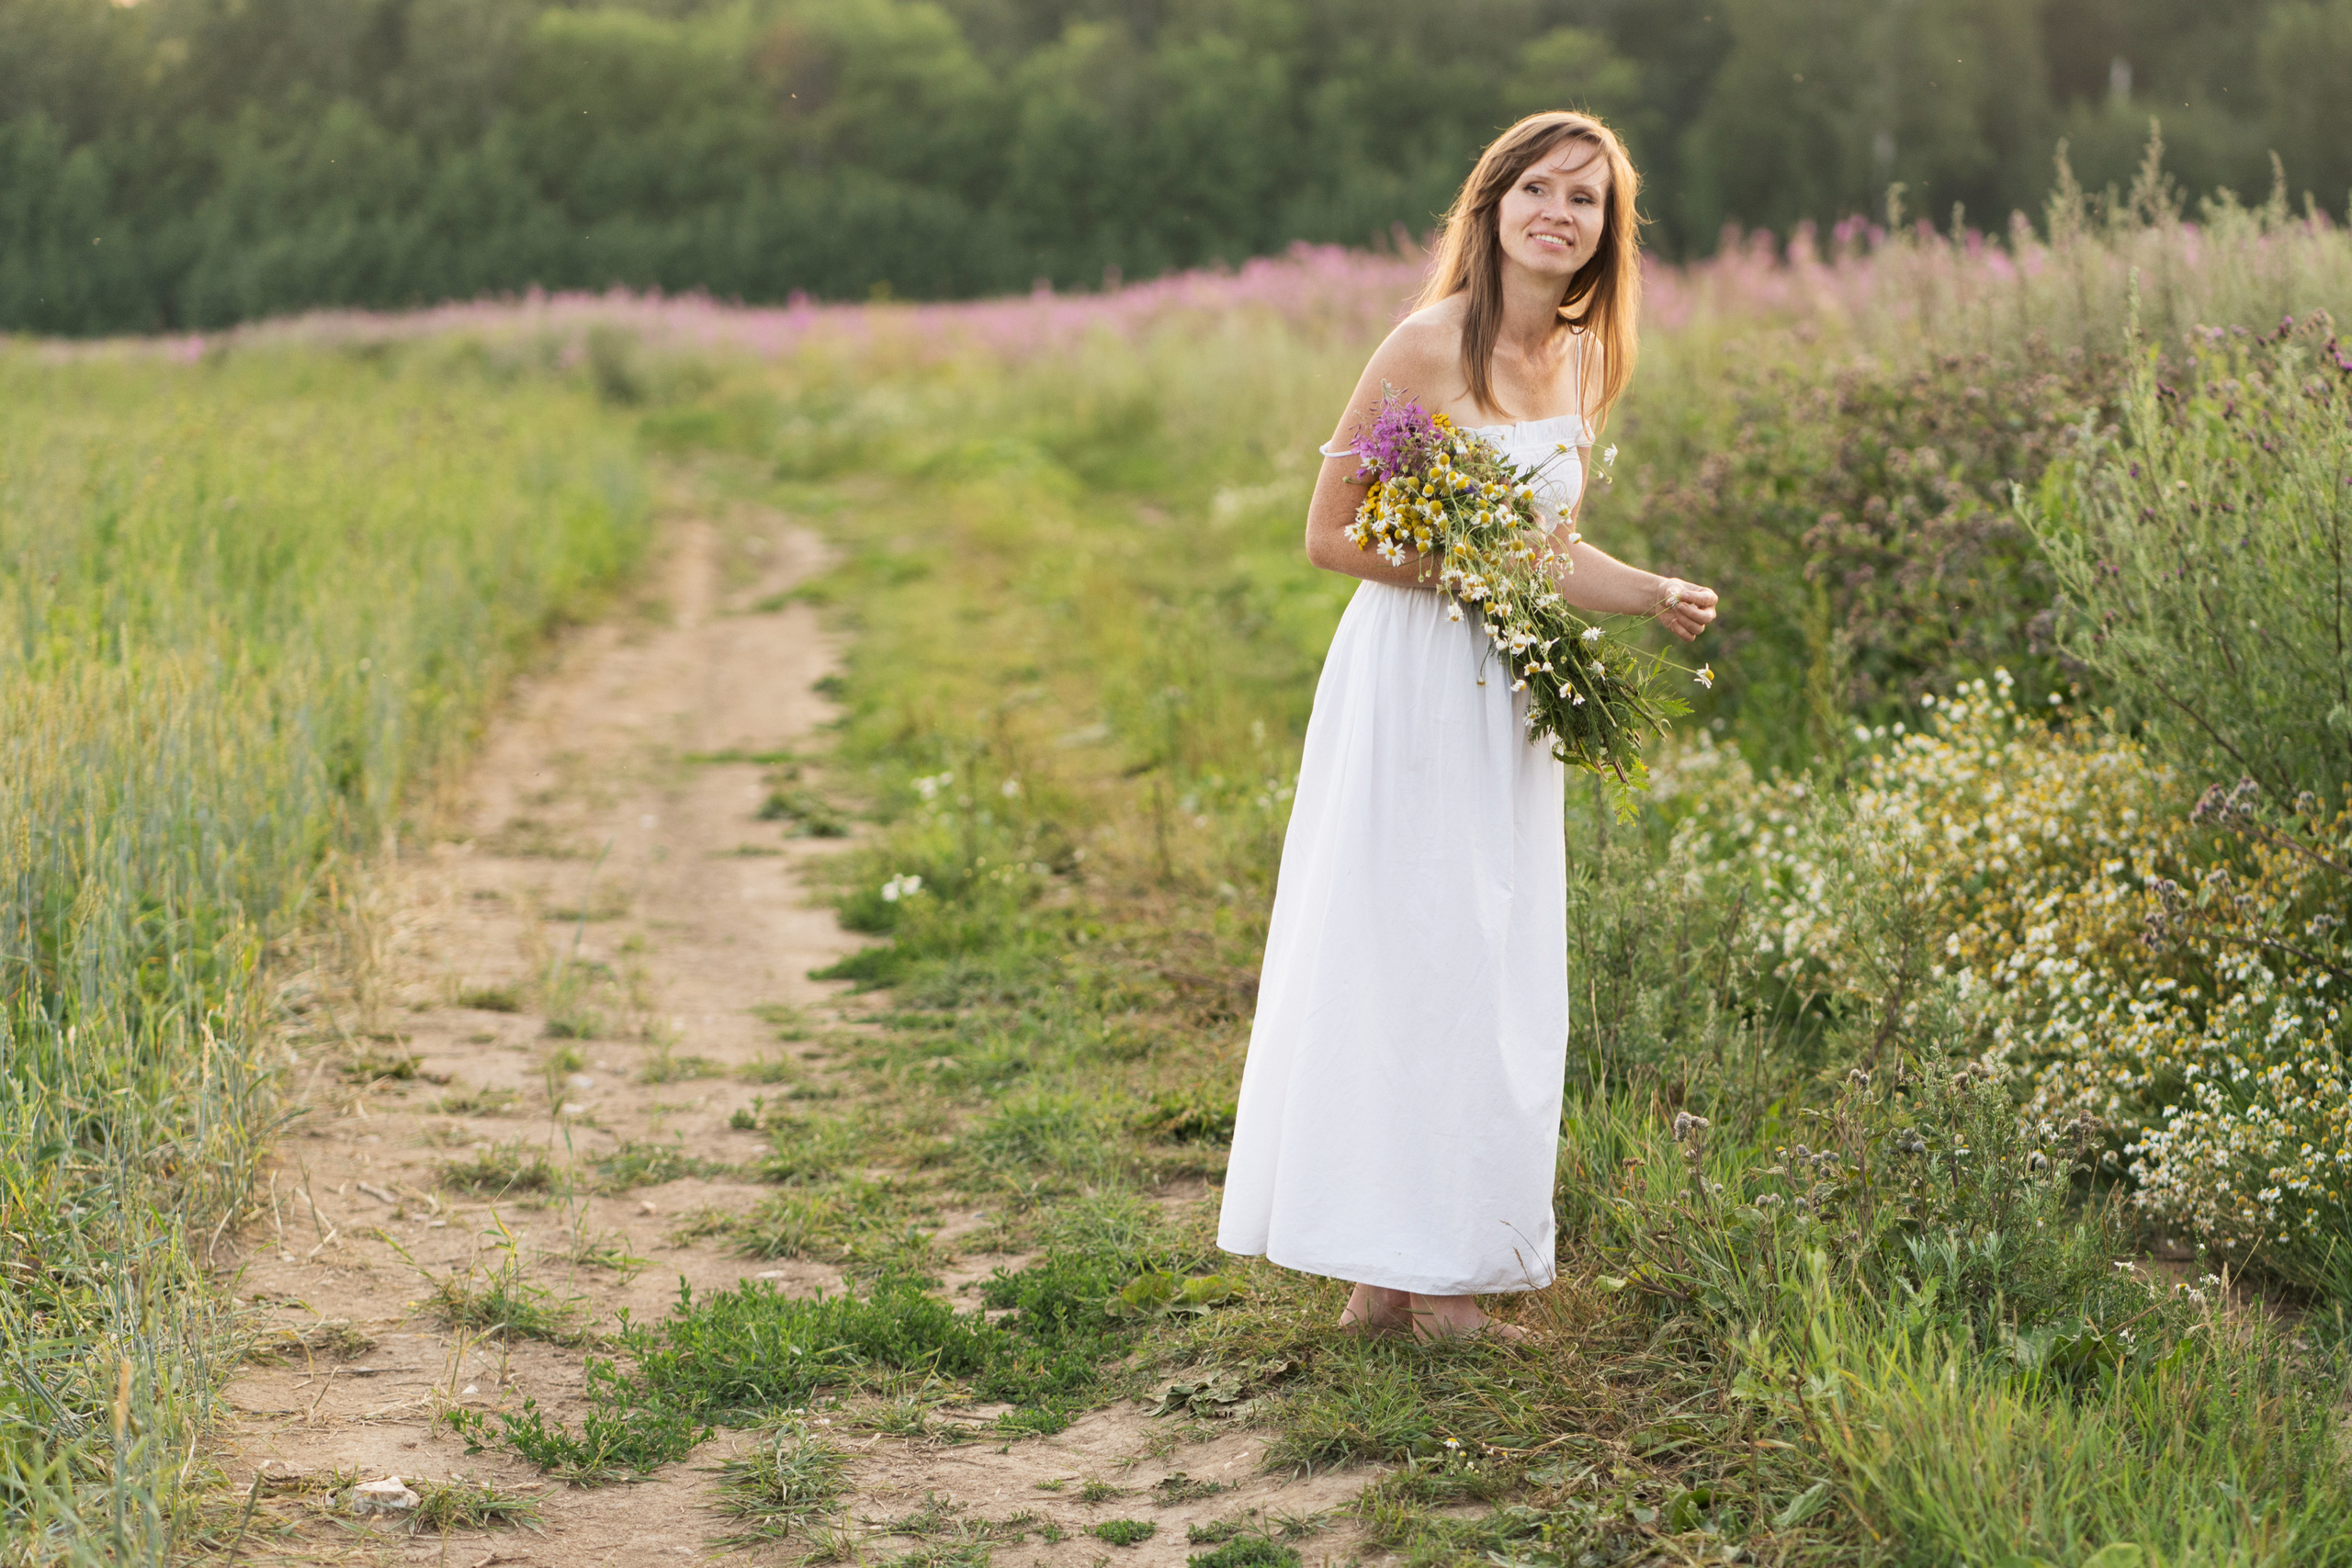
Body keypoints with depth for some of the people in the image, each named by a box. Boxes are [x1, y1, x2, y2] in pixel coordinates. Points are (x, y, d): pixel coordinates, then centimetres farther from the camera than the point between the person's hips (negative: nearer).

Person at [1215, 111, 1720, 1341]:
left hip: (1508, 700, 8)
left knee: (1496, 980, 9)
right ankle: (1395, 1278, 4)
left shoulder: (1584, 362, 10)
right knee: (1407, 957, -5)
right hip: (1411, 684, -8)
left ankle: (1421, 1274, 17)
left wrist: (1652, 595, 1)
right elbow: (1331, 534, -11)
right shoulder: (1431, 344, -13)